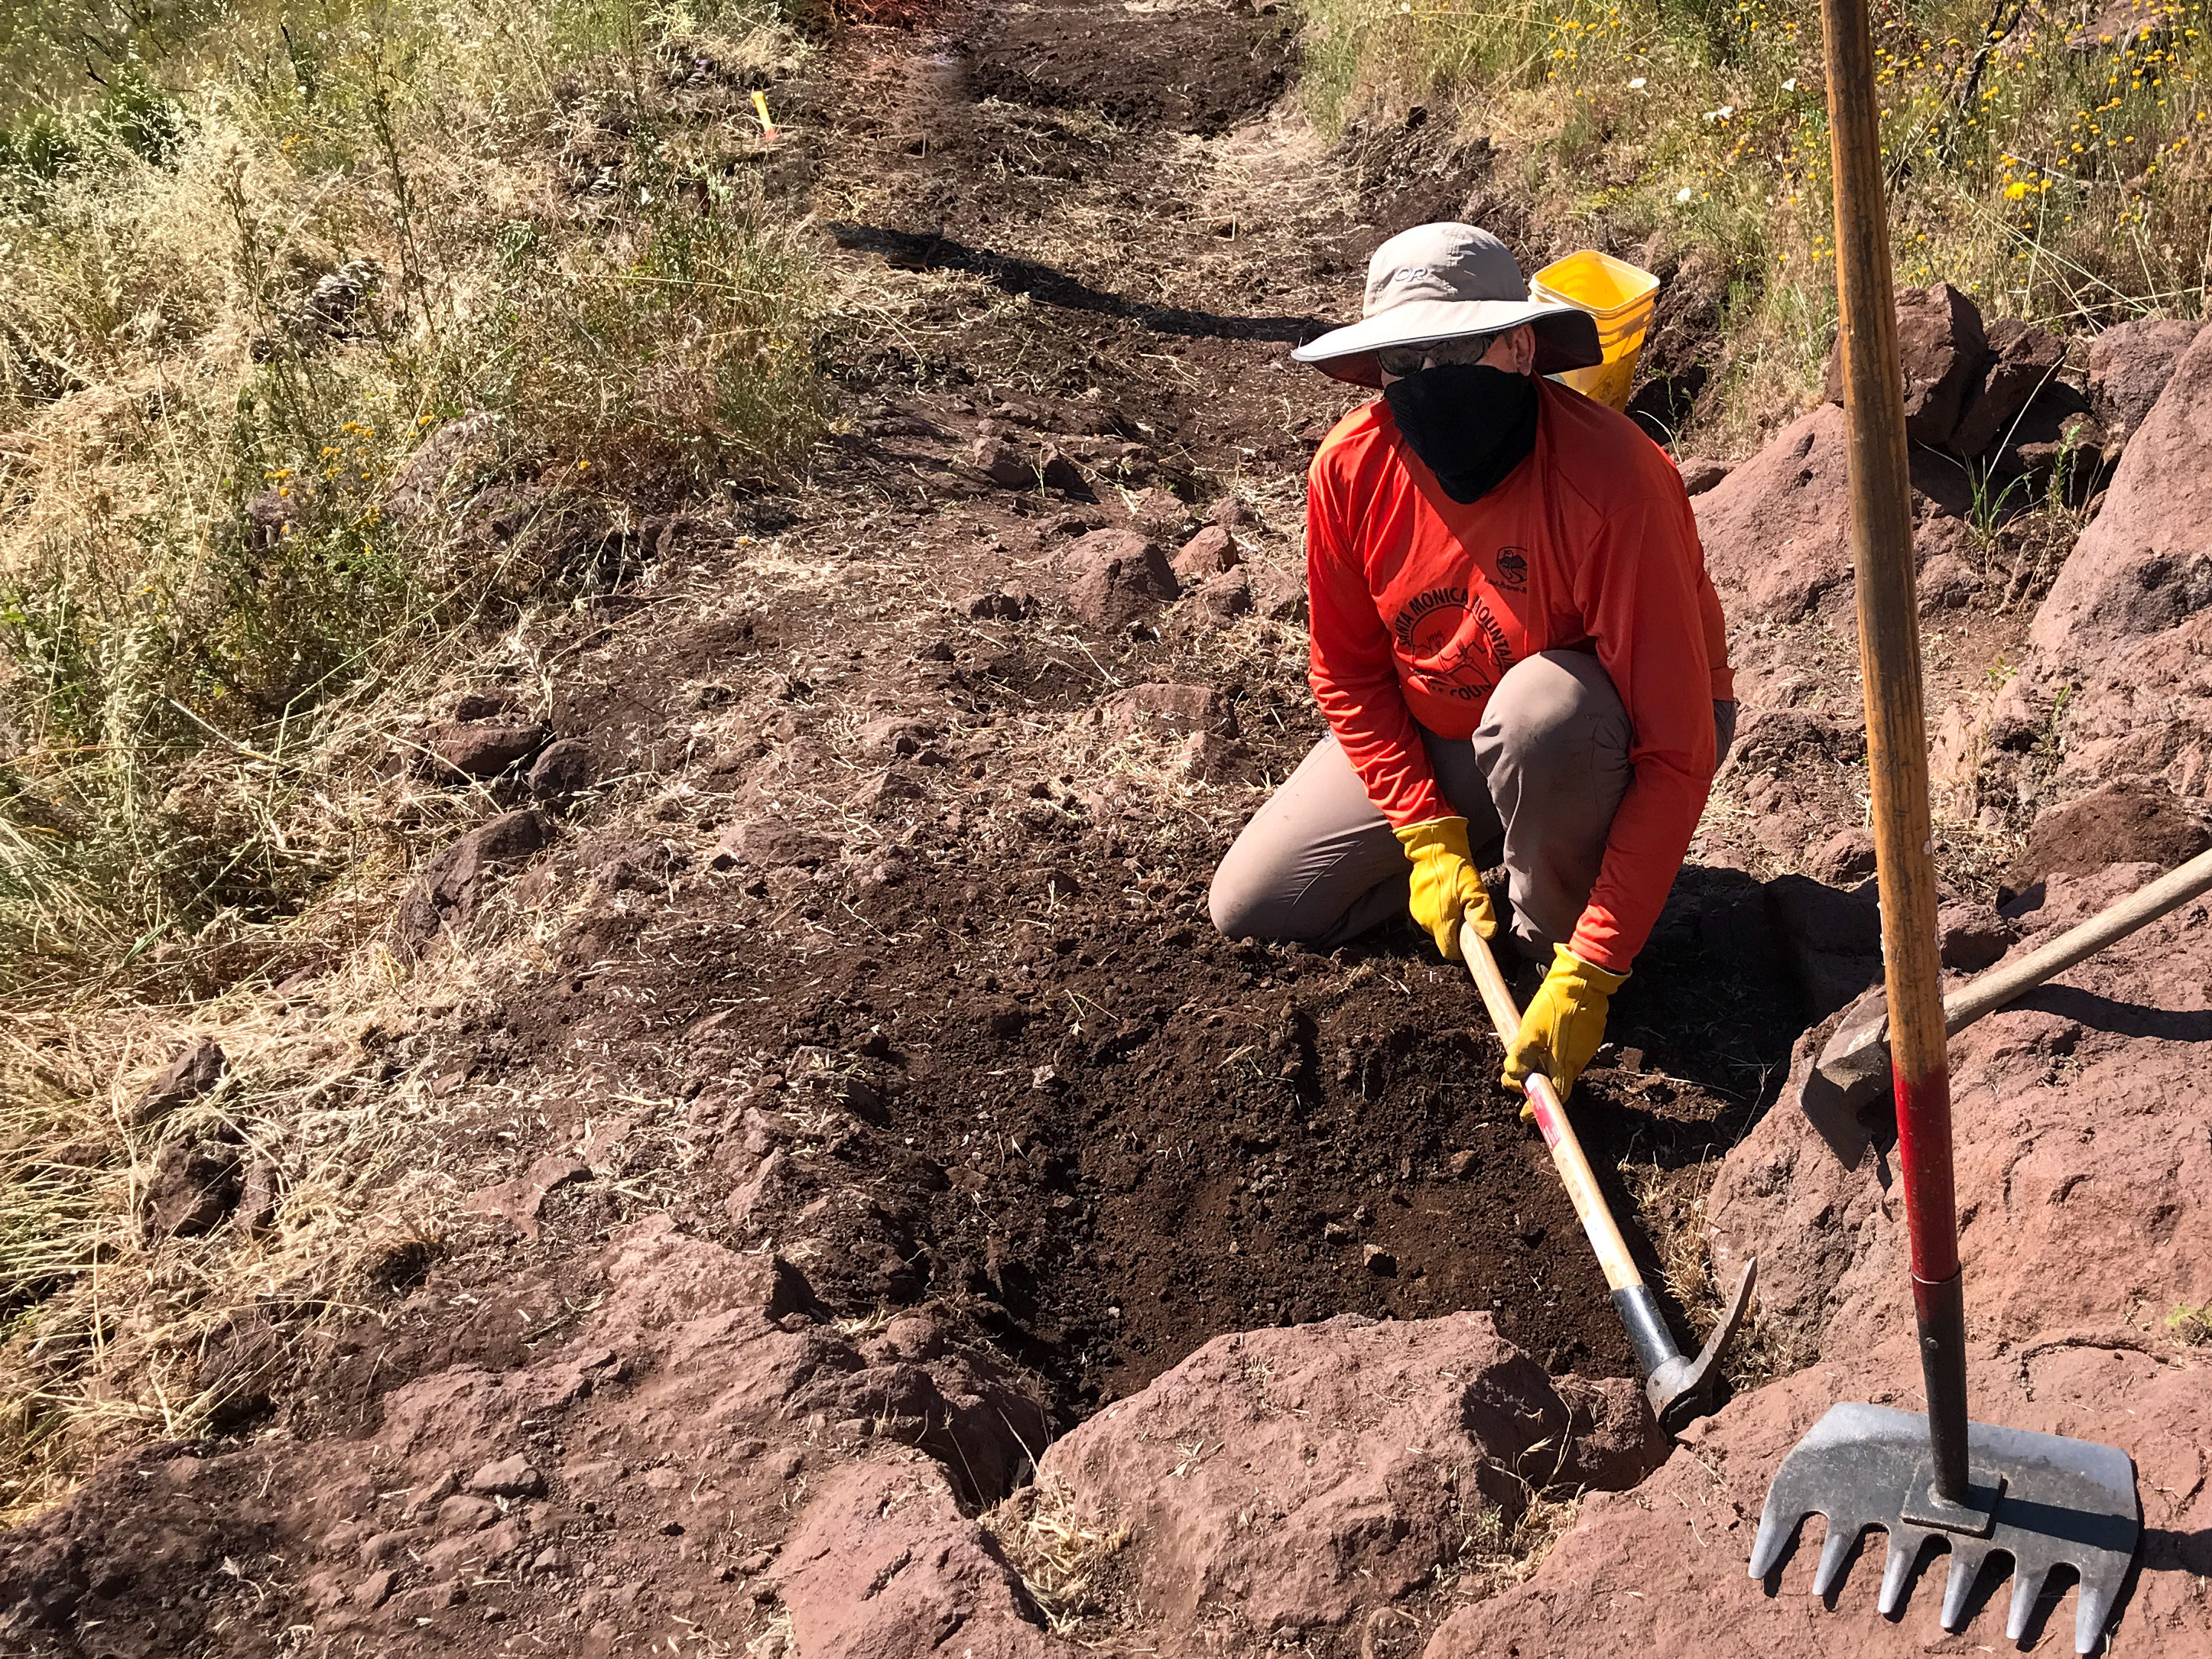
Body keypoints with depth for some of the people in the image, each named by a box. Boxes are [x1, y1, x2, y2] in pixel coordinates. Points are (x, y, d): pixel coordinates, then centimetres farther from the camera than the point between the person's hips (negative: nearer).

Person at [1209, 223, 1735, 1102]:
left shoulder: (1614, 481, -34)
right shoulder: (1351, 468, -19)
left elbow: (1678, 751, -33)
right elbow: (1348, 672, -4)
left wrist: (1587, 976, -36)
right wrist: (1428, 833, -17)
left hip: (1604, 737, -4)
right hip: (1428, 743, 5)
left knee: (1540, 705, -41)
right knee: (1247, 909, -1)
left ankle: (1554, 940, -10)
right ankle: (1483, 836, 17)